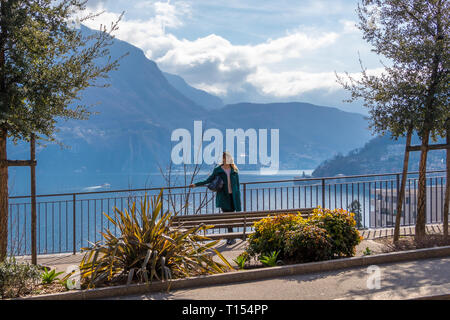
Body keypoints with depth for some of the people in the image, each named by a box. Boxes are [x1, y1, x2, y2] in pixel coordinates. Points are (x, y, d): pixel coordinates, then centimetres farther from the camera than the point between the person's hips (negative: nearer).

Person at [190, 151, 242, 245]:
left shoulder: (234, 170, 7)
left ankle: (230, 237, 10)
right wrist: (196, 184, -1)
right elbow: (208, 181, 7)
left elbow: (237, 185, 10)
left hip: (233, 196, 1)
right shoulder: (217, 170, 4)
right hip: (223, 196, -1)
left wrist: (238, 198, 5)